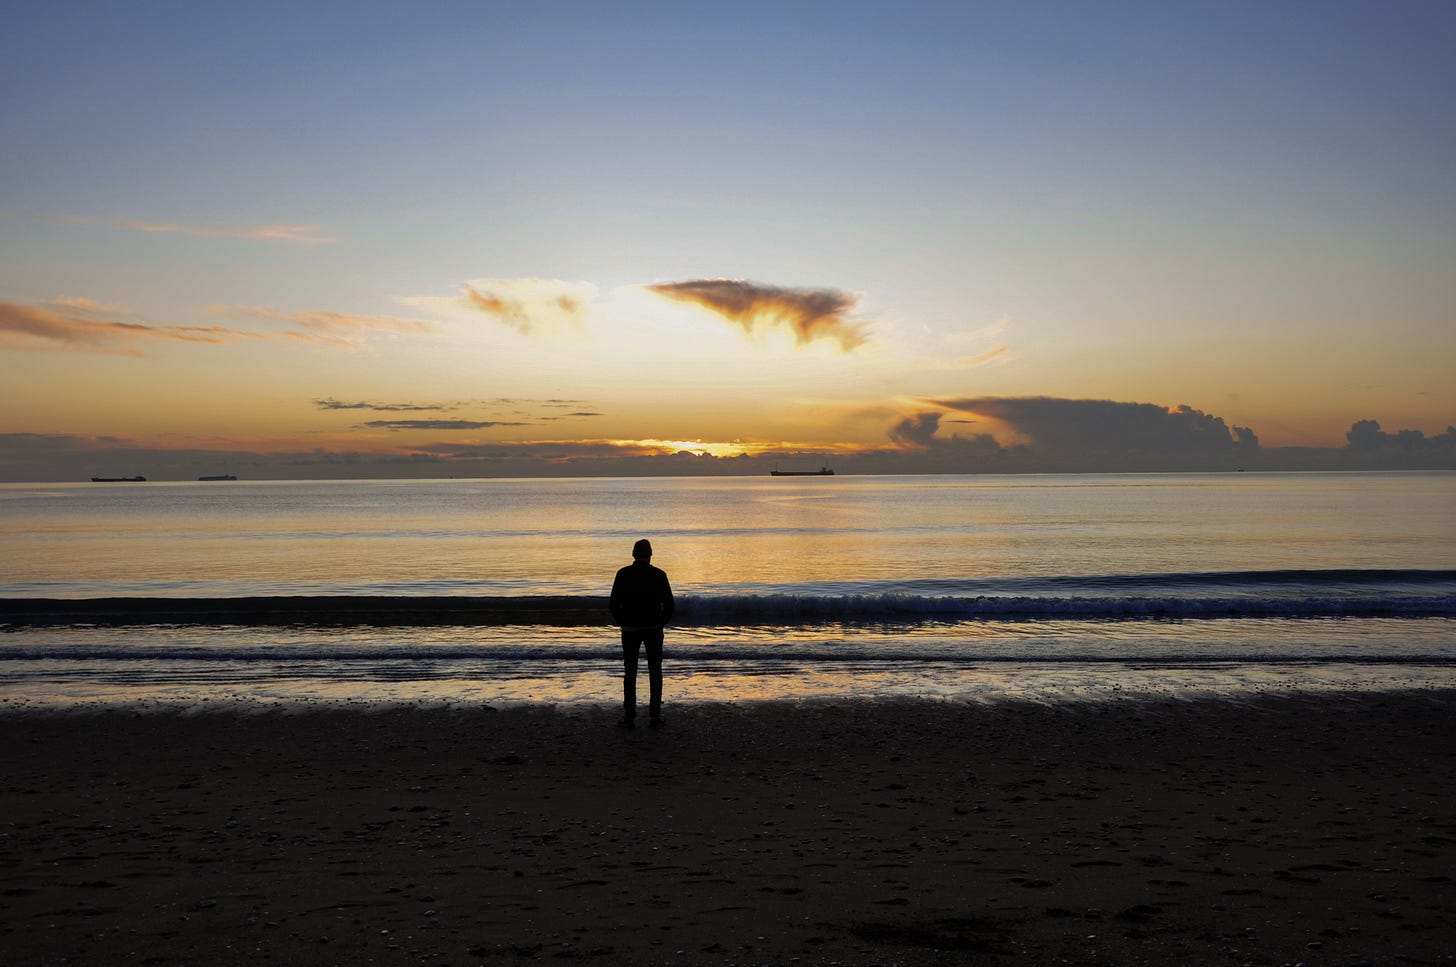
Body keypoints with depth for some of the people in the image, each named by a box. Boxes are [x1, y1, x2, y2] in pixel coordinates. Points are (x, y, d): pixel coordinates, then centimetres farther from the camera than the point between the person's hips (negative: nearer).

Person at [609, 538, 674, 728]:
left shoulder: (623, 574, -4)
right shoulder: (659, 575, -4)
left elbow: (613, 604, -7)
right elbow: (669, 604, -6)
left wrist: (621, 621, 8)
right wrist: (661, 622, 9)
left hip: (630, 629, 0)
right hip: (654, 629, 0)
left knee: (630, 673, 7)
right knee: (655, 673, 7)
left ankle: (629, 717, 5)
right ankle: (654, 716, 4)